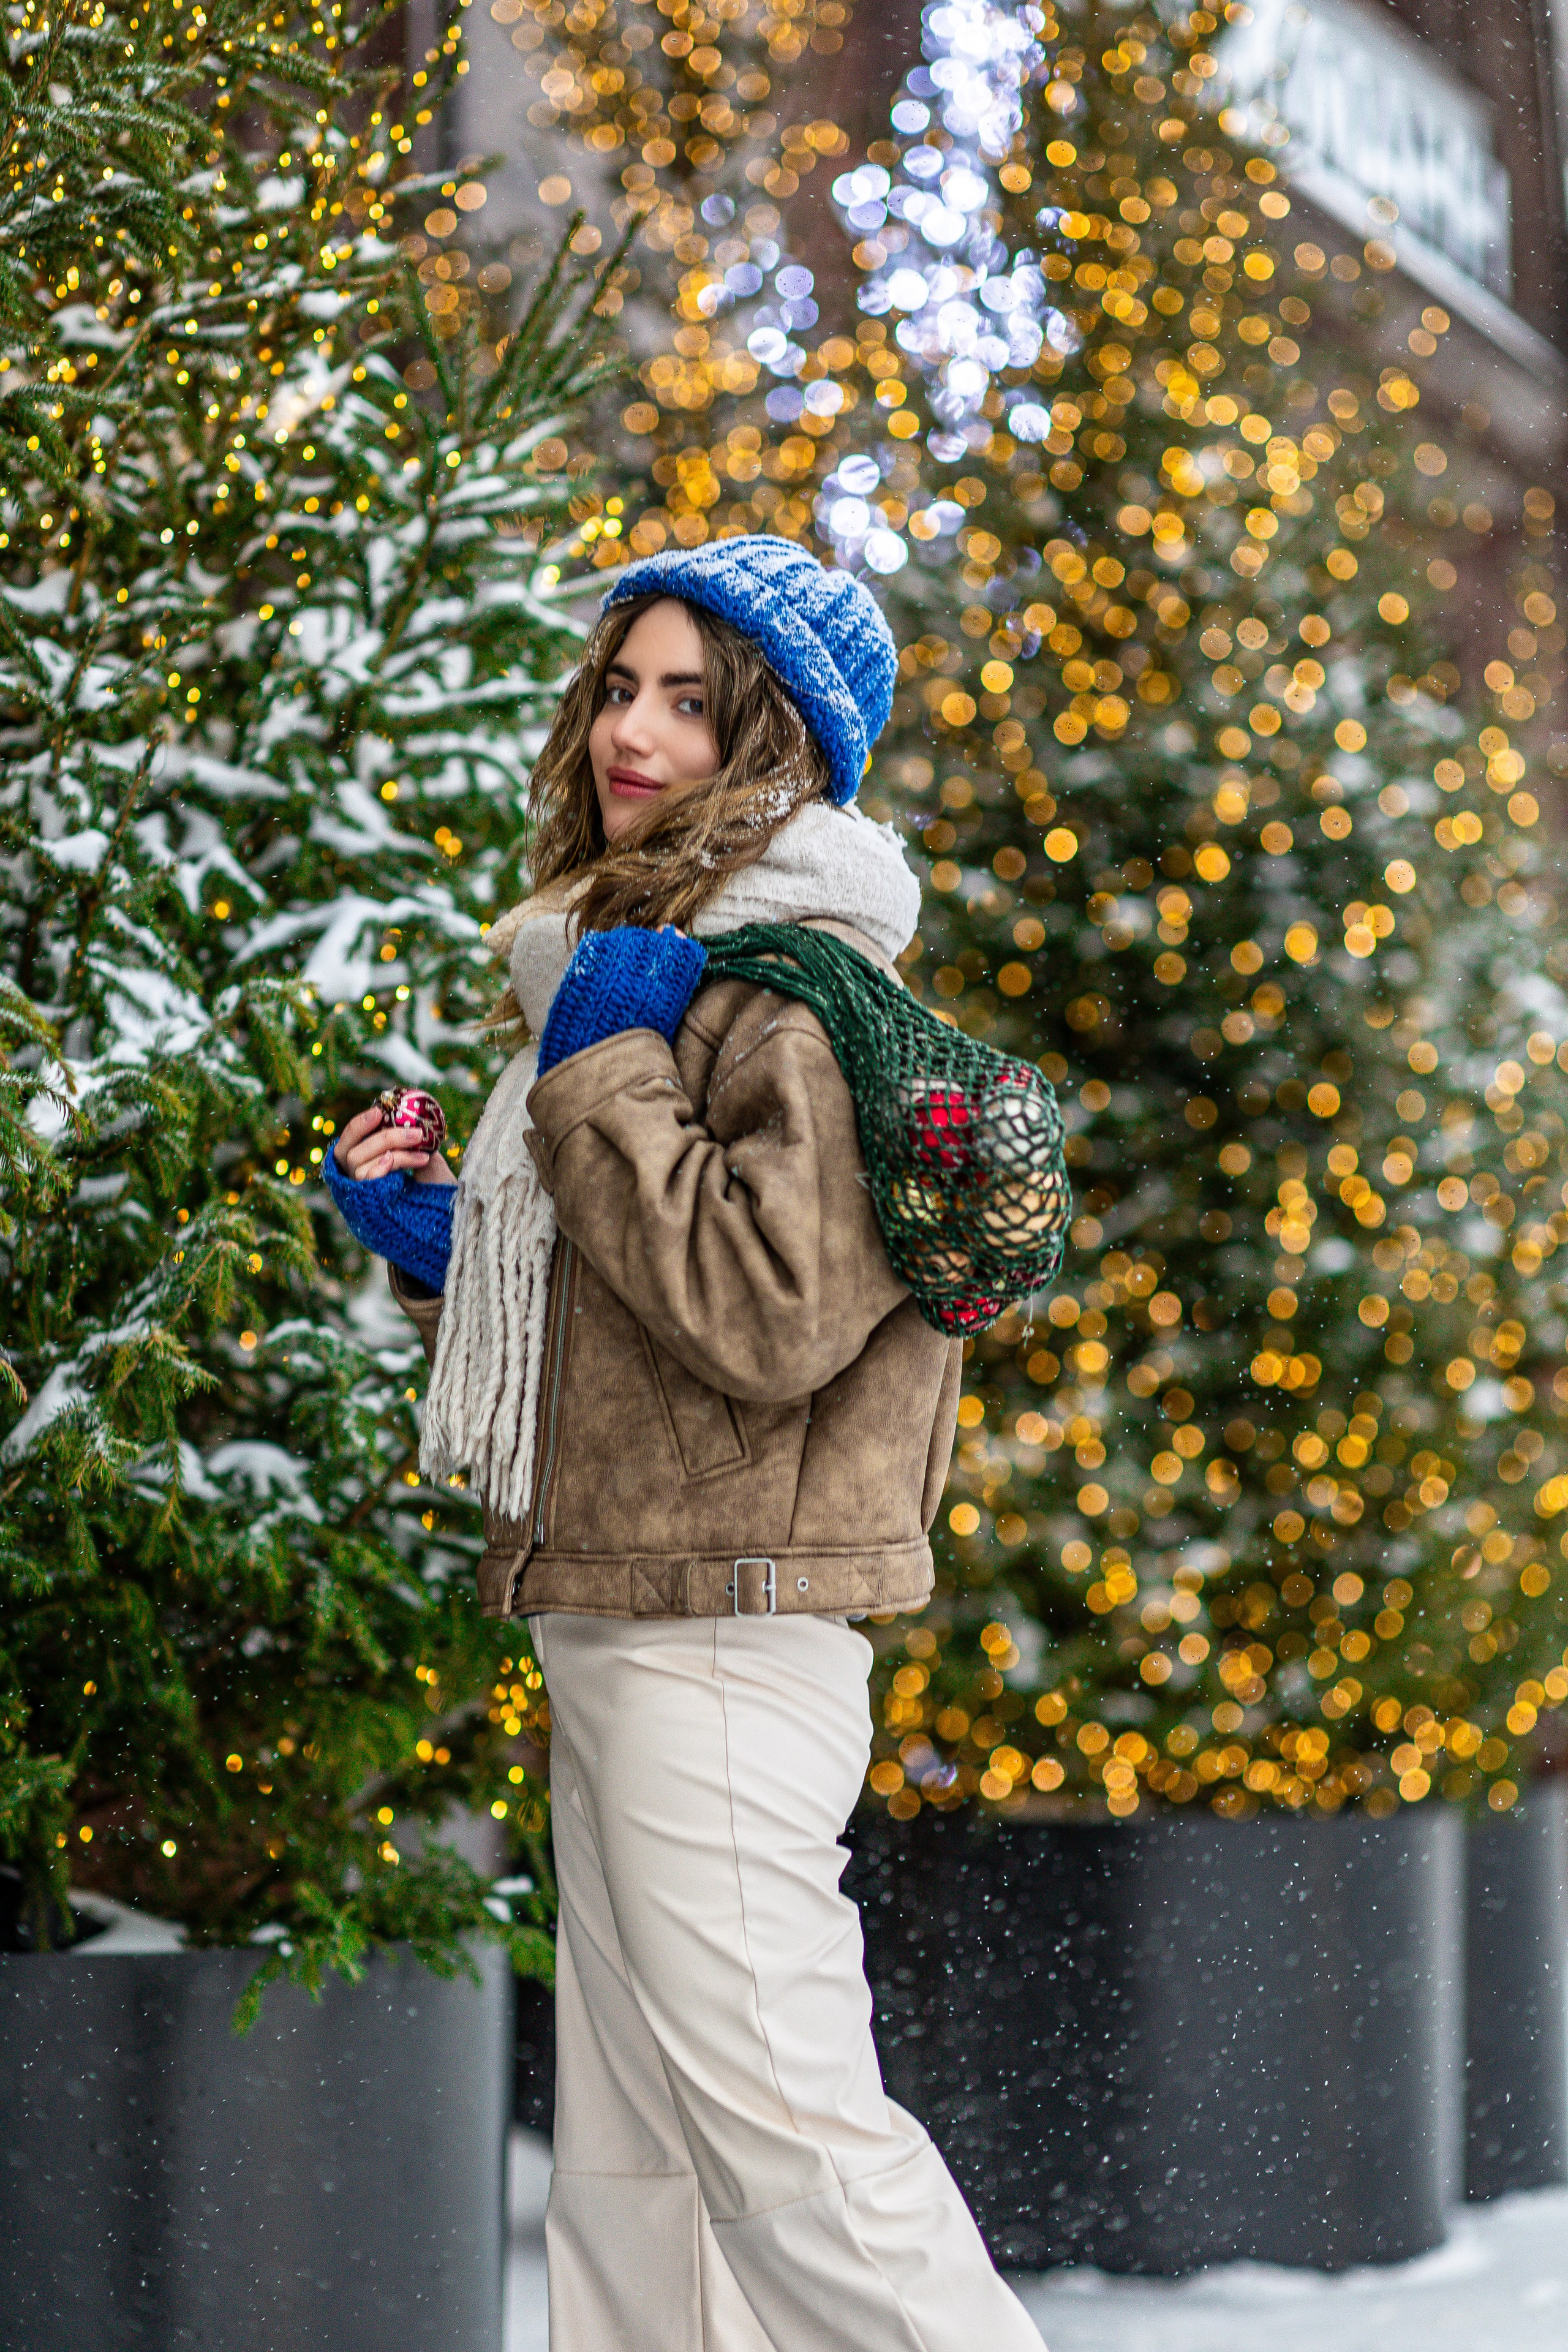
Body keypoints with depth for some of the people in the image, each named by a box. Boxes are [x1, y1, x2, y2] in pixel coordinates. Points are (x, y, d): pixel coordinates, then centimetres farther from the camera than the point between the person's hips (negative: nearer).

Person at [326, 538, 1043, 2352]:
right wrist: (436, 1243, 9)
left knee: (771, 2113, -10)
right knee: (626, 2150, 13)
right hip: (613, 1617, 10)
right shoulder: (632, 966, 18)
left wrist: (598, 1074, -16)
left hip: (724, 1623, -10)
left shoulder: (799, 993, -13)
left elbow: (765, 1316, -24)